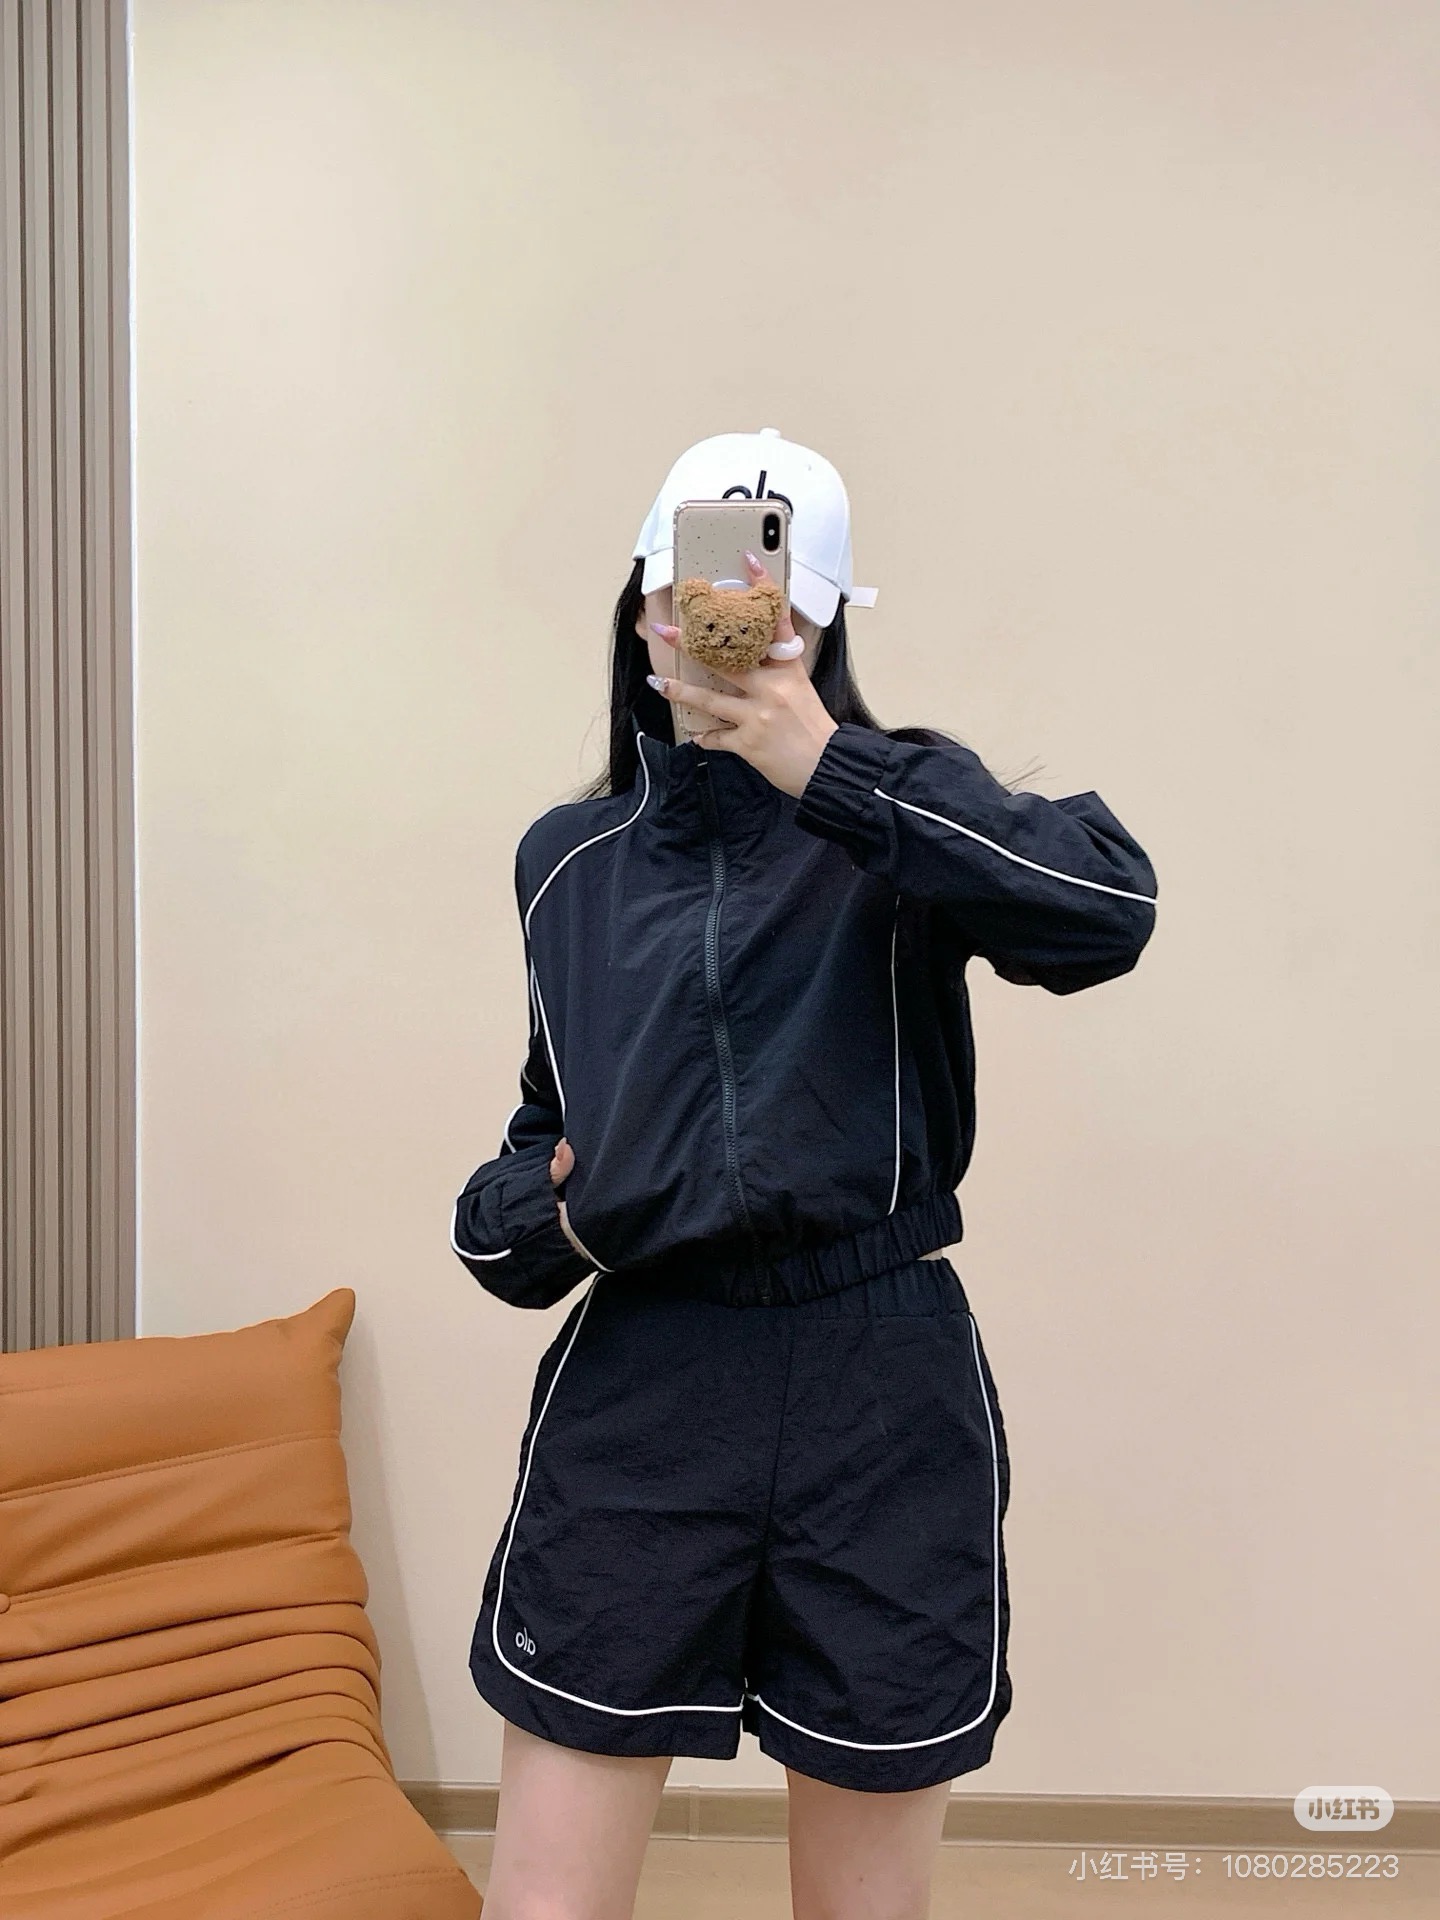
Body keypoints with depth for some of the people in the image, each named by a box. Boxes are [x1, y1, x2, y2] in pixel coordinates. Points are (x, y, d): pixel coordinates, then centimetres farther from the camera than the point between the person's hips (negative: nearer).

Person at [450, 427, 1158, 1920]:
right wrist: (527, 1213, 1)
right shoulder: (567, 861, 10)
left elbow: (1106, 911, -22)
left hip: (884, 1397, -2)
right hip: (639, 1384, 2)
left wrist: (827, 769, -24)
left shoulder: (893, 814, -2)